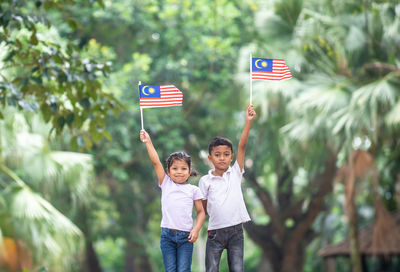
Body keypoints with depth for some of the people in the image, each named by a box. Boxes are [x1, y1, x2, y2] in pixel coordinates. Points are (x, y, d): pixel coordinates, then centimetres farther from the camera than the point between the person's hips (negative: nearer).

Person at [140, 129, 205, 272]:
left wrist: (196, 229, -6)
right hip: (167, 234, 1)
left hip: (186, 236, -1)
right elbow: (156, 162, 2)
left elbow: (201, 211, 9)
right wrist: (148, 142, -2)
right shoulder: (166, 184, 8)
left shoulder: (193, 190, 8)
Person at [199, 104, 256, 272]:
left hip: (236, 230, 1)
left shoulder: (235, 173, 3)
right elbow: (204, 208, 9)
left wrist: (248, 121, -12)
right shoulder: (205, 181, 1)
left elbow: (242, 147, -5)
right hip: (215, 231, -1)